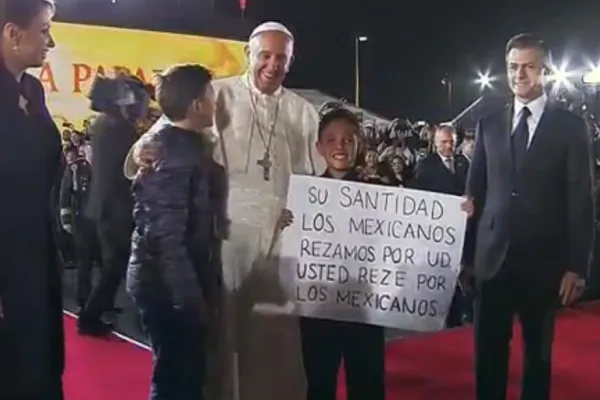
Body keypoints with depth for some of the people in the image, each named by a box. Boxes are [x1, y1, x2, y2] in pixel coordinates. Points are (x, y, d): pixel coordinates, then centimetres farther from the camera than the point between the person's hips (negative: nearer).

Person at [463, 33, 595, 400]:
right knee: (488, 350, 9)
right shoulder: (489, 126, 8)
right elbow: (476, 191, 10)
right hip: (493, 257, 2)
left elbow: (581, 201, -3)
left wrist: (577, 266, -8)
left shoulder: (570, 127, -1)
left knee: (538, 351, 12)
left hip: (544, 260, -2)